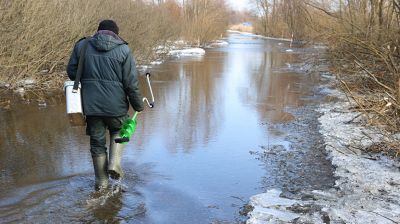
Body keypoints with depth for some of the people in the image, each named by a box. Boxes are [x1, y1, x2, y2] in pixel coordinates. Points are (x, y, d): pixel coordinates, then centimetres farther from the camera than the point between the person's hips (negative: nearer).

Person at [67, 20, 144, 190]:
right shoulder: (123, 50, -4)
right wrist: (138, 105, 4)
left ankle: (101, 181, 22)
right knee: (118, 131, 26)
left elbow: (71, 71, 6)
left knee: (97, 141, 13)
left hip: (90, 104, 2)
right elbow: (131, 82, -6)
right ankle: (114, 164, 9)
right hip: (116, 105, -2)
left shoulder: (82, 45, 3)